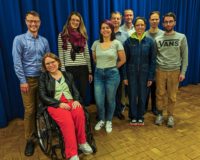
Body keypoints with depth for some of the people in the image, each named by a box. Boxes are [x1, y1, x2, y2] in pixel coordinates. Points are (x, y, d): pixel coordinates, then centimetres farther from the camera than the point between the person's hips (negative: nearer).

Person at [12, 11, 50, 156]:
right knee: (30, 110, 2)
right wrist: (23, 81, -12)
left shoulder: (44, 41, 7)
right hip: (28, 79, -3)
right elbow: (17, 62, -8)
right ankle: (30, 139, 16)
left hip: (43, 78, 3)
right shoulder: (19, 39, -4)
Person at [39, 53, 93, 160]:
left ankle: (82, 142, -13)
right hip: (55, 105, -3)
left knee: (79, 114, -33)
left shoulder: (67, 75, 16)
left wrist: (76, 100, -10)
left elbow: (75, 91, 13)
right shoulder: (43, 77, 6)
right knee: (67, 120, -35)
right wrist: (59, 104, -15)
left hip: (71, 102, 3)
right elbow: (43, 97, -2)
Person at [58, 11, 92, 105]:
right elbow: (61, 55, -1)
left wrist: (90, 71, 9)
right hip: (69, 68, -3)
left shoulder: (83, 36, 10)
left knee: (83, 94, 11)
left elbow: (87, 54, 11)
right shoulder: (62, 35, 0)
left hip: (83, 68, 3)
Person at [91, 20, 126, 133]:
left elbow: (123, 60, 0)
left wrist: (112, 67, 7)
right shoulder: (96, 43, 2)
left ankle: (109, 121, 31)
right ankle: (101, 120, 30)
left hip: (112, 74, -2)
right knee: (99, 100, 3)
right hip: (98, 74, 3)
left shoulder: (117, 43, -6)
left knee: (110, 99, 9)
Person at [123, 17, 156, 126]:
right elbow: (125, 60, -1)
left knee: (142, 96, 10)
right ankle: (133, 117, 28)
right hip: (131, 73, 0)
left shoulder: (149, 41, -2)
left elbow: (152, 60, 0)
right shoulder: (129, 41, -4)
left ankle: (140, 117, 30)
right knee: (132, 96, 8)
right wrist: (125, 76, -4)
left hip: (144, 73, 1)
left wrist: (150, 77, -3)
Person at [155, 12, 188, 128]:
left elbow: (185, 56, 1)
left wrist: (183, 72, -4)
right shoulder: (158, 39, 3)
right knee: (160, 94, 8)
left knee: (172, 96, 7)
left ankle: (170, 116, 25)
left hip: (174, 71, 0)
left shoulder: (181, 37, 1)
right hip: (160, 71, 1)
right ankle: (160, 114, 26)